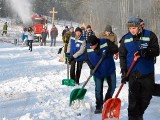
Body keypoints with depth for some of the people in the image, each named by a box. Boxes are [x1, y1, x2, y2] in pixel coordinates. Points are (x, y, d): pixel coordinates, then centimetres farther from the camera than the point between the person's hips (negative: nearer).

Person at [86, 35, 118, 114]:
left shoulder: (106, 42, -19)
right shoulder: (88, 47, -12)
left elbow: (116, 49, -16)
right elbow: (87, 59, 0)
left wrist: (108, 52, -32)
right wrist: (91, 66, -16)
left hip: (110, 69, 0)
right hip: (98, 72, 0)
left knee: (112, 86, 9)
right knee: (98, 89, 0)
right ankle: (99, 106, 11)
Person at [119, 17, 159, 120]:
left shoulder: (150, 35, -4)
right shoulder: (125, 39, 2)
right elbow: (122, 56, 4)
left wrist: (144, 52, -25)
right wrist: (124, 72, -3)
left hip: (147, 72, 0)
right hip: (133, 73, 0)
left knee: (146, 96, 9)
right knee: (133, 98, -6)